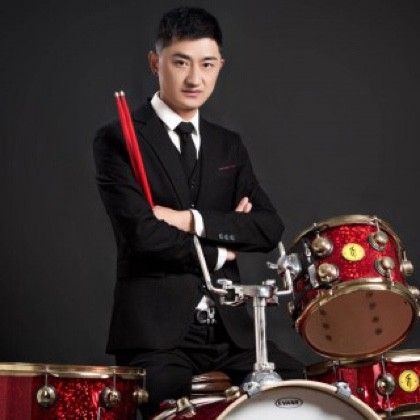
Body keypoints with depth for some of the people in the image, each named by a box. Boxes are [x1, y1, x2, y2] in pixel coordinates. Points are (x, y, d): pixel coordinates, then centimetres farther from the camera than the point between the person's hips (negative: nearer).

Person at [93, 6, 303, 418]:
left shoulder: (229, 146, 16)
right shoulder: (118, 140, -2)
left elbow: (270, 229, 3)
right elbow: (143, 234, -15)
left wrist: (194, 220, -11)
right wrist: (220, 249, -1)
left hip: (229, 326, 5)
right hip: (155, 331, -4)